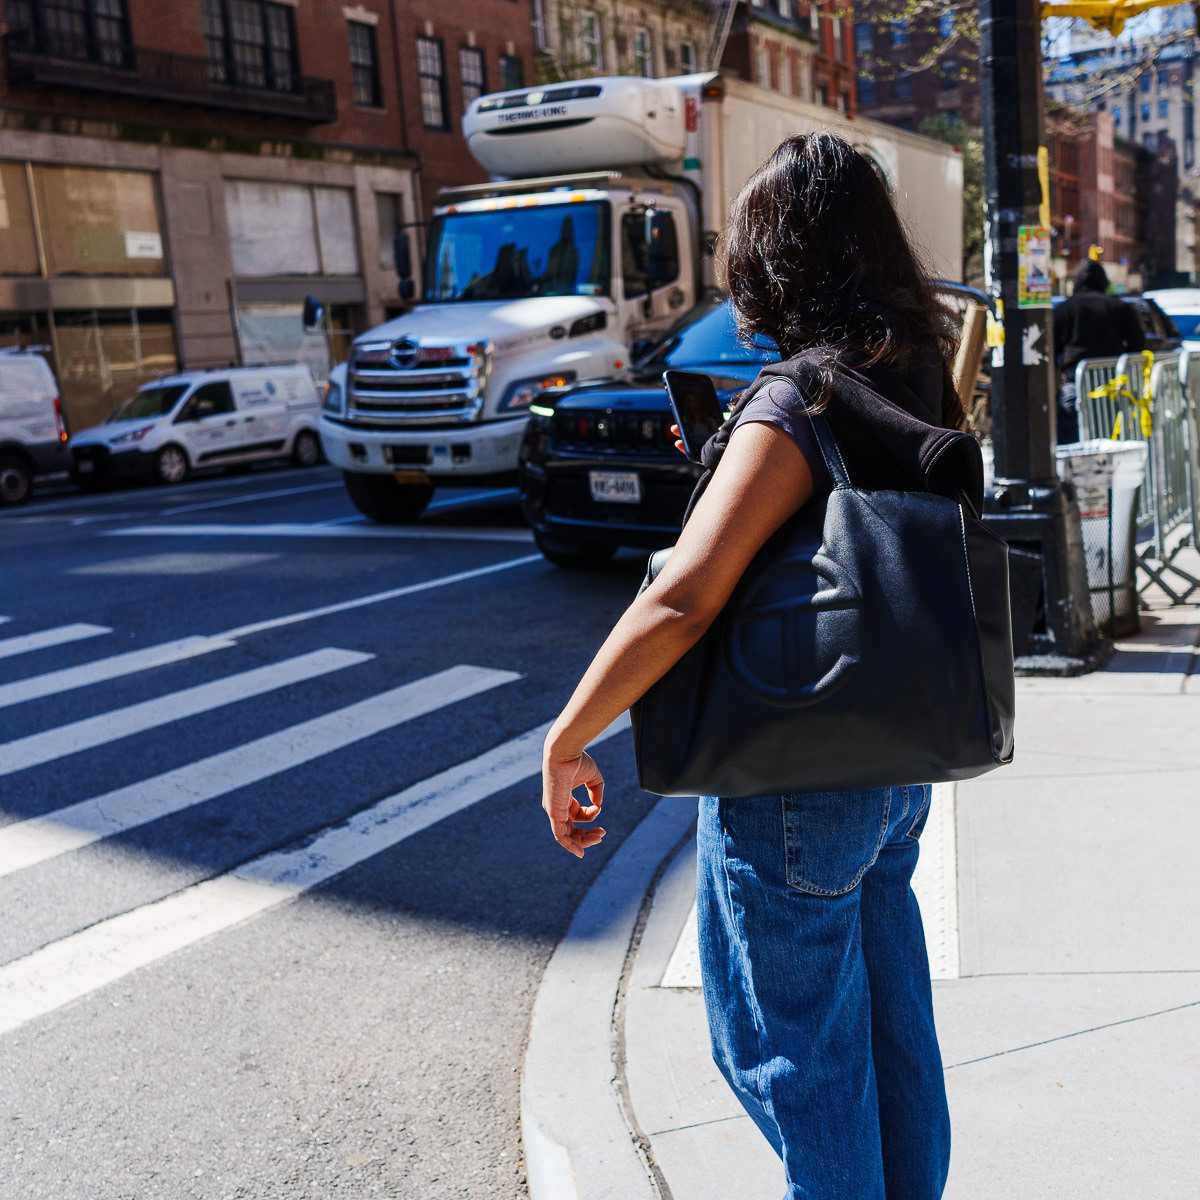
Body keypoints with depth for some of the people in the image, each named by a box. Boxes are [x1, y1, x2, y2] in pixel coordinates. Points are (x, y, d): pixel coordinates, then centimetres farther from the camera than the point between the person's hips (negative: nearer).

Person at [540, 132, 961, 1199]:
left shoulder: (795, 406, -22)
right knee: (887, 1019, 24)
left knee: (791, 1049, 11)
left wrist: (566, 741, -20)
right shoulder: (919, 383, 3)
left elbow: (682, 600, -30)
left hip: (791, 788, -8)